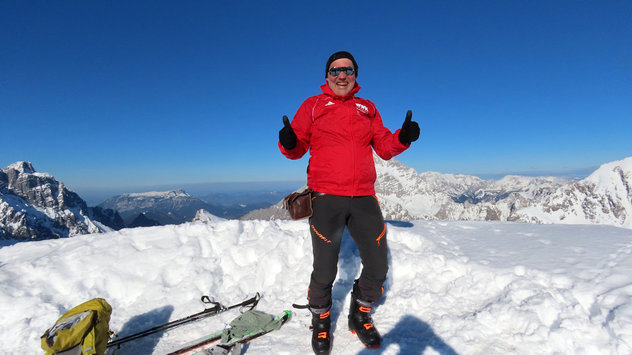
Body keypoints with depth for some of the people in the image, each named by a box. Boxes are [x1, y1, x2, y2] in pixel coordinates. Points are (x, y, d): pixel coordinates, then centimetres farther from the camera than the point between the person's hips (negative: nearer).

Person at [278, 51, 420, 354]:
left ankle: (360, 316, 34)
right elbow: (297, 149, 3)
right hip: (326, 198, -3)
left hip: (363, 198, 4)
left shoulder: (367, 109, 16)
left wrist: (404, 137, -6)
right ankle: (321, 322, 31)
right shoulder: (313, 106, 8)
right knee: (325, 271, 2)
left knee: (378, 266, 7)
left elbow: (385, 148, 14)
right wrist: (288, 142, -20)